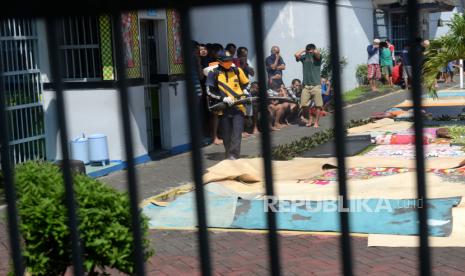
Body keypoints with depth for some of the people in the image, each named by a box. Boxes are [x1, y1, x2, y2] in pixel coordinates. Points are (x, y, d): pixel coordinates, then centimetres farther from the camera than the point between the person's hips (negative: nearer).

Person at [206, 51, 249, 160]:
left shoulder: (237, 71, 8)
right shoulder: (214, 73, 0)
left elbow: (245, 84, 22)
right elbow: (210, 91, -4)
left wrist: (245, 92, 2)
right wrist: (223, 98, -14)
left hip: (238, 106, 1)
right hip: (223, 107, -1)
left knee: (237, 132, -11)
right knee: (226, 133, 5)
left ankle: (234, 155, -14)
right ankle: (228, 154, 17)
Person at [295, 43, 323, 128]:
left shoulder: (317, 57, 3)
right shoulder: (304, 57, 11)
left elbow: (317, 52, -20)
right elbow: (296, 55, -8)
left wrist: (315, 50, 2)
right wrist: (304, 50, 4)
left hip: (316, 85, -2)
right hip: (306, 85, 2)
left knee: (318, 105, -5)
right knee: (304, 105, -4)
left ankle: (316, 122, 5)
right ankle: (310, 117, 20)